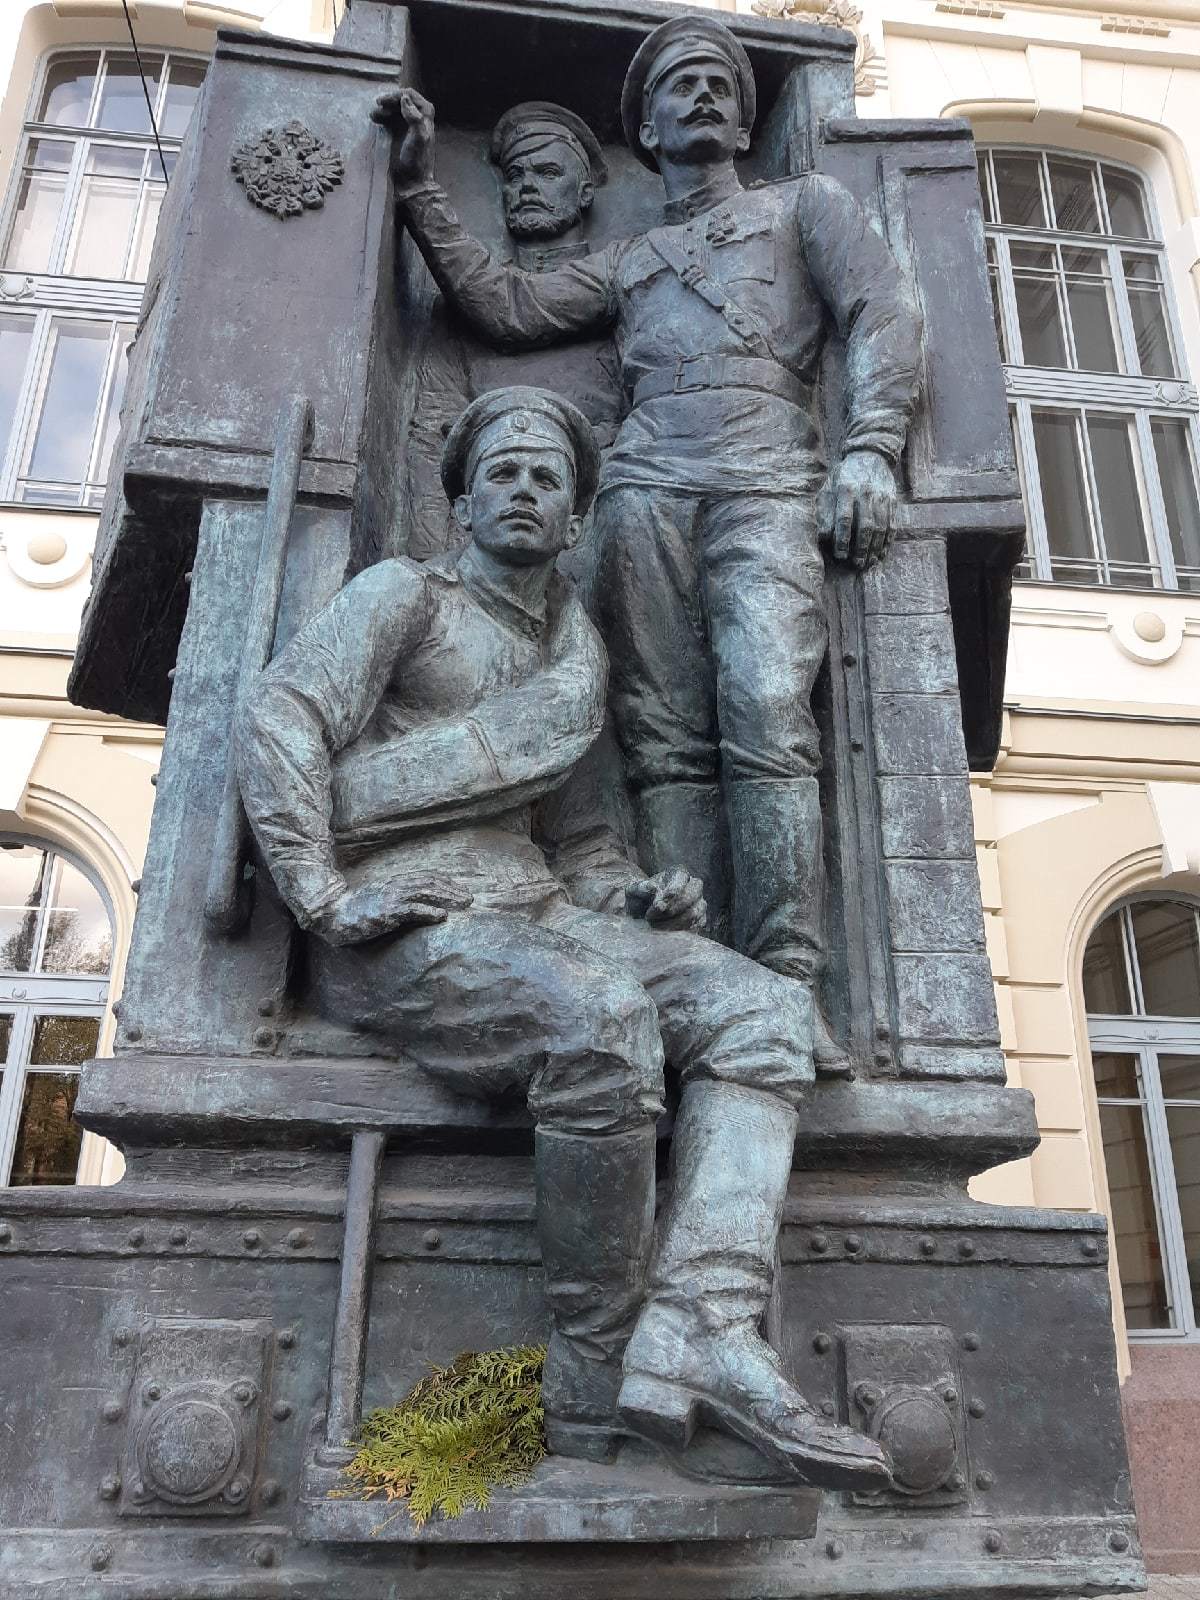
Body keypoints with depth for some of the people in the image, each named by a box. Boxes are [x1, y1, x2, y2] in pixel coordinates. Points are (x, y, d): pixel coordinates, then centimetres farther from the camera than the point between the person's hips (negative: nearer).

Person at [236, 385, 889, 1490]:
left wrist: (638, 895, 6)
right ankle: (596, 1404, -19)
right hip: (407, 930, -6)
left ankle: (700, 1335, -31)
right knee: (602, 1017, -34)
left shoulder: (571, 651, 26)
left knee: (762, 1008, -15)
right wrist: (325, 897, -16)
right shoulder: (405, 593, 9)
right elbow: (280, 719, -5)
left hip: (534, 917, 6)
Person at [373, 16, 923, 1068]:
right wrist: (421, 189, 24)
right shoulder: (626, 264, 34)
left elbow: (883, 315, 12)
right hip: (647, 489, 3)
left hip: (771, 485, -2)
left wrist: (870, 450, -6)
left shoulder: (805, 202, 27)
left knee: (767, 720, -23)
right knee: (667, 741, -12)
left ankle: (786, 993, -26)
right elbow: (504, 307, 25)